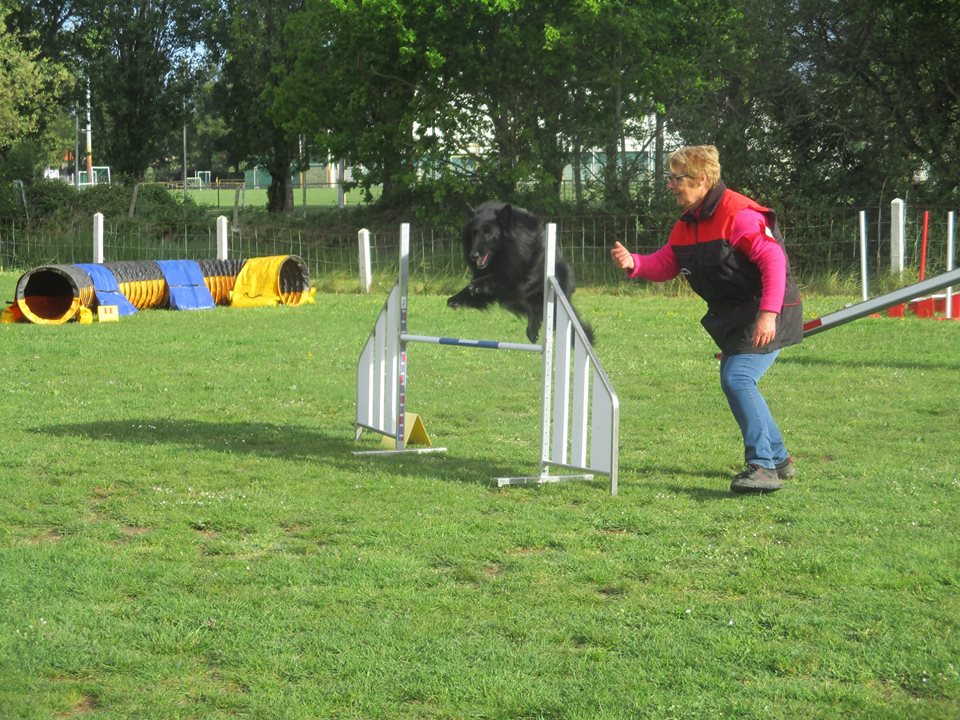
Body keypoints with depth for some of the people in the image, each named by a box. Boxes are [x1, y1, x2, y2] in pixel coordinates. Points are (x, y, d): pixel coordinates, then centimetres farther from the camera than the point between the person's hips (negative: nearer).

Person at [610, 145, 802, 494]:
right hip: (733, 315, 10)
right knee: (737, 383, 16)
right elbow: (664, 264, 11)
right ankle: (779, 459, 32)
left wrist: (768, 313, -35)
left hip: (769, 314, -10)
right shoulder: (686, 224, 8)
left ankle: (763, 467, -22)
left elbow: (773, 259, -27)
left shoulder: (738, 213, -21)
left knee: (737, 378, -23)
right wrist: (633, 263, -10)